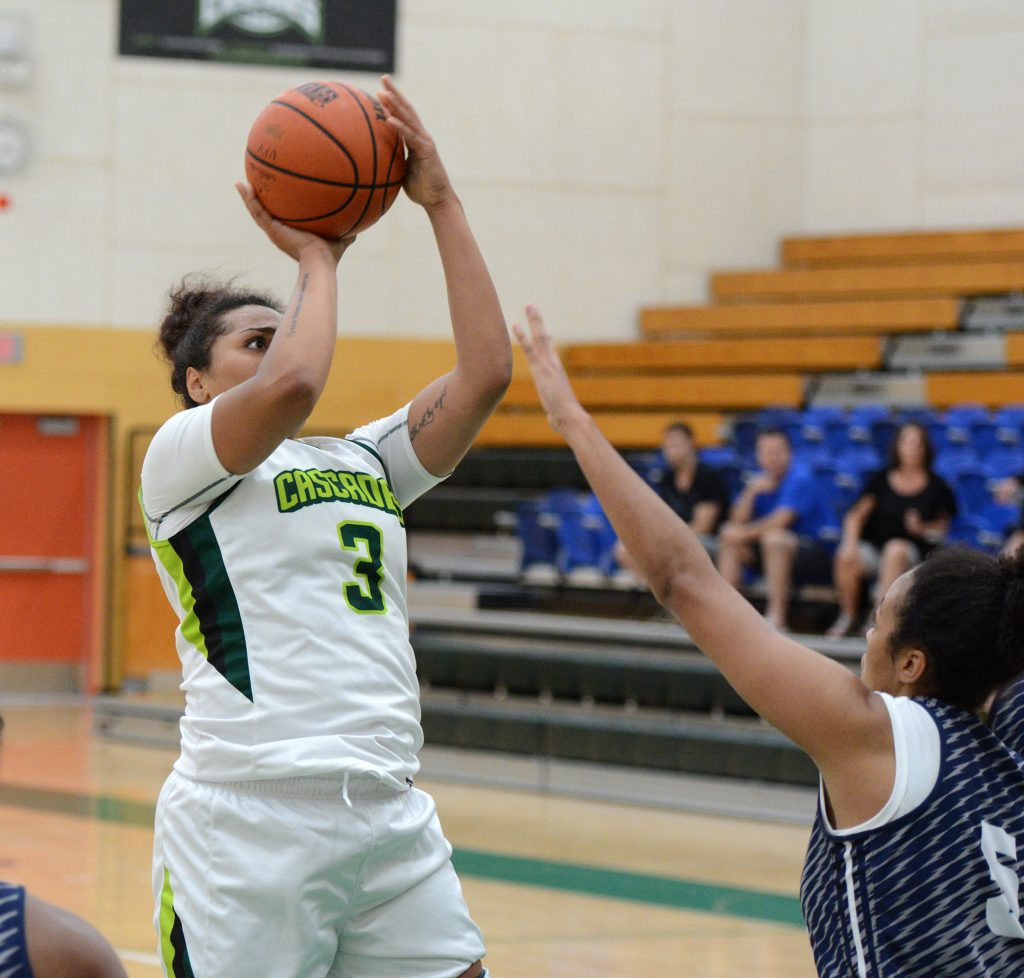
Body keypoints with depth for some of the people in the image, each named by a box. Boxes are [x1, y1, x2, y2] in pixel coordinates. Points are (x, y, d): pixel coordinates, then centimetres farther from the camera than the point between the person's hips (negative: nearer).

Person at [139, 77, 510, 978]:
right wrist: (315, 260, 1)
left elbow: (486, 373, 10)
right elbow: (294, 384, -17)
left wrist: (441, 204, 9)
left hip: (391, 819, 6)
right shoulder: (180, 457, 2)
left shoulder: (363, 462, 21)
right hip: (247, 822, -6)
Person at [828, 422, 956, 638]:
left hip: (913, 549, -1)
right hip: (874, 546, 2)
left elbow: (943, 527, 9)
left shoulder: (936, 486, 5)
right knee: (845, 558, -30)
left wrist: (923, 529, -11)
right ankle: (849, 616, -8)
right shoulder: (881, 480, 8)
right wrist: (850, 543, -13)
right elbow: (856, 515, 4)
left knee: (896, 550, -38)